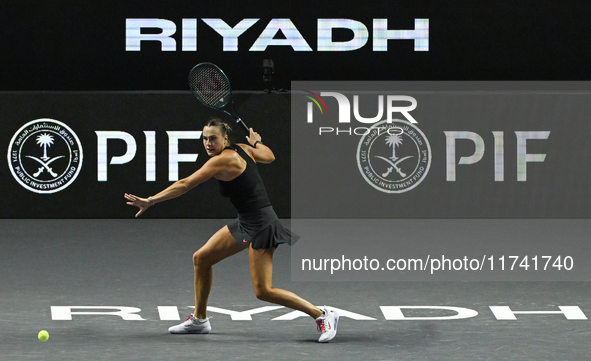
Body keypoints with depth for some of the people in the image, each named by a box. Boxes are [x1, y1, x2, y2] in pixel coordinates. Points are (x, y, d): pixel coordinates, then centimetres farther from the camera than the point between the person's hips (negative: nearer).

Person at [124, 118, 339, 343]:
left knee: (263, 291, -11)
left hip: (260, 224, -10)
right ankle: (199, 319, 26)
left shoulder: (222, 161, -20)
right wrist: (256, 143, 42)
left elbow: (185, 185, -22)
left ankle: (322, 315, -2)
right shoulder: (242, 149, 4)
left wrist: (150, 201, -22)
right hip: (244, 223, 10)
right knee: (201, 258, 13)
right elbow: (269, 156, 22)